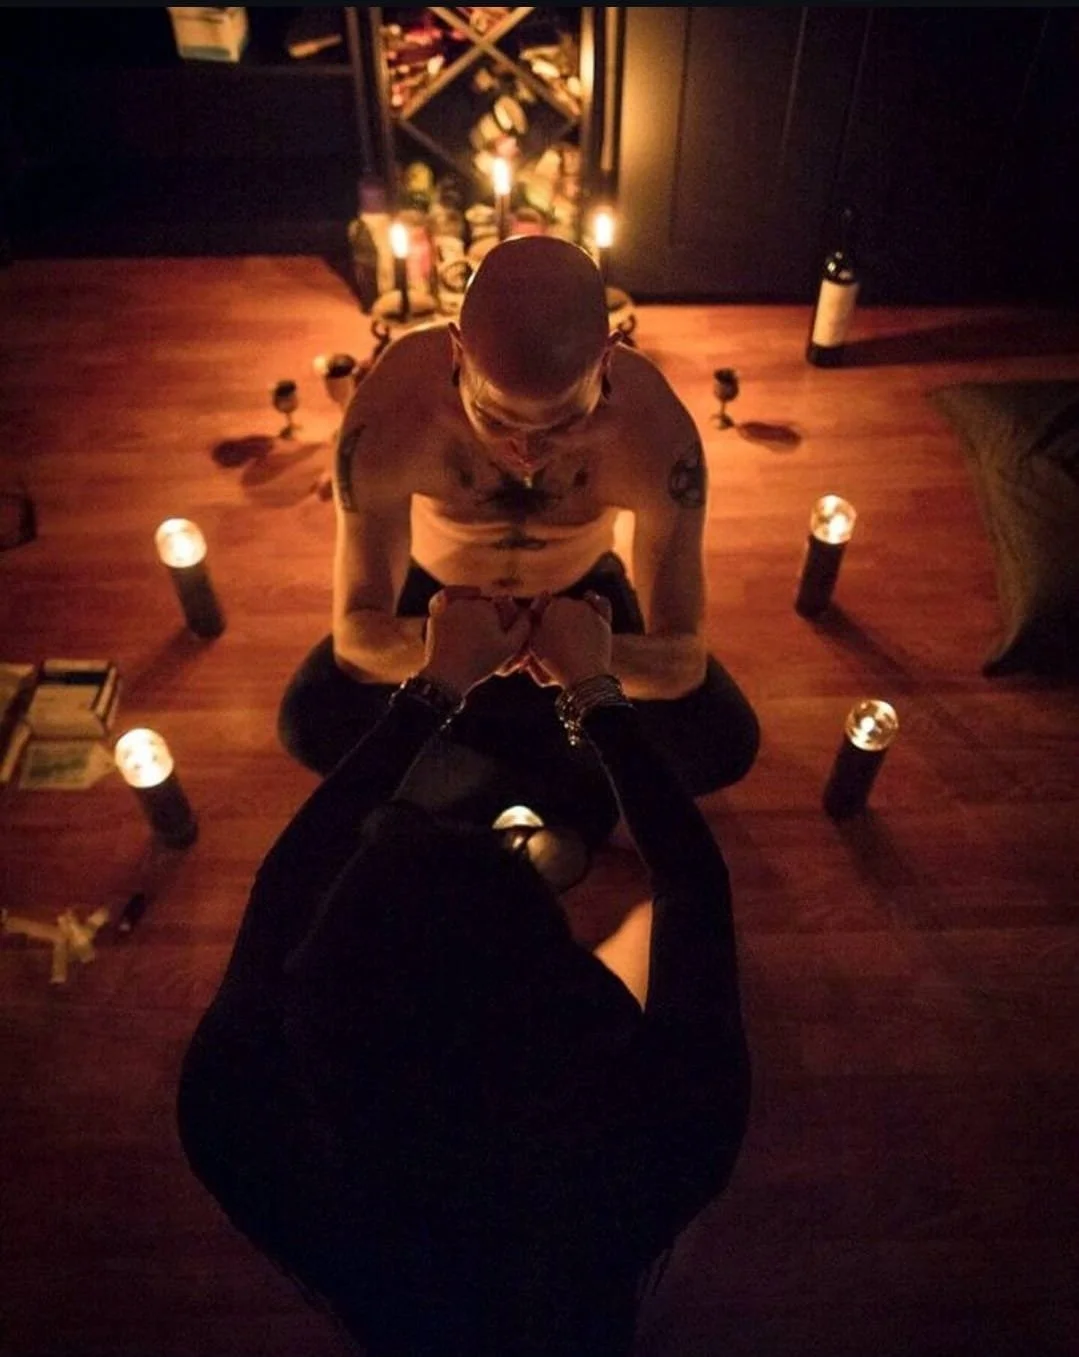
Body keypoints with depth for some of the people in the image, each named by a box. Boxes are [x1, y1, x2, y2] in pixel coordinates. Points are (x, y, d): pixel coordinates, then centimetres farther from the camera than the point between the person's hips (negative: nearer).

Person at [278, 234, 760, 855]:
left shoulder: (653, 429, -34)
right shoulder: (390, 415, -35)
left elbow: (683, 660, -30)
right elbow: (355, 636, -30)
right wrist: (430, 645, -54)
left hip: (583, 593, 1)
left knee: (724, 742, -19)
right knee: (313, 723, -25)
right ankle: (565, 801, -6)